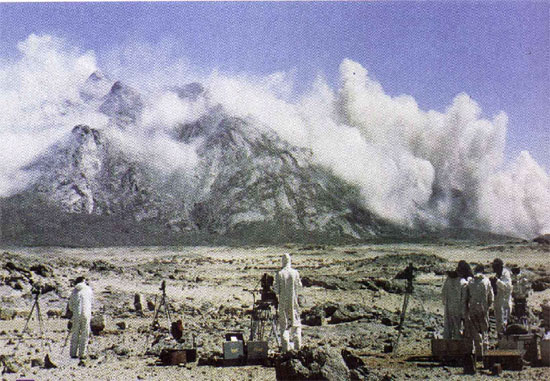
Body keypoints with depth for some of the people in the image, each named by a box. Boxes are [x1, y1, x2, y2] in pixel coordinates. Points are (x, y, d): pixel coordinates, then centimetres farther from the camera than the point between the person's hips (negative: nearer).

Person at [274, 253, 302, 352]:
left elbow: (276, 290, -10)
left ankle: (286, 345, 4)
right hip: (293, 301, 1)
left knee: (284, 323, 6)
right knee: (295, 322, 13)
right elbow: (300, 286, 6)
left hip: (283, 301, -1)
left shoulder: (279, 274, -9)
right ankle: (297, 343, 13)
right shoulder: (295, 273, -6)